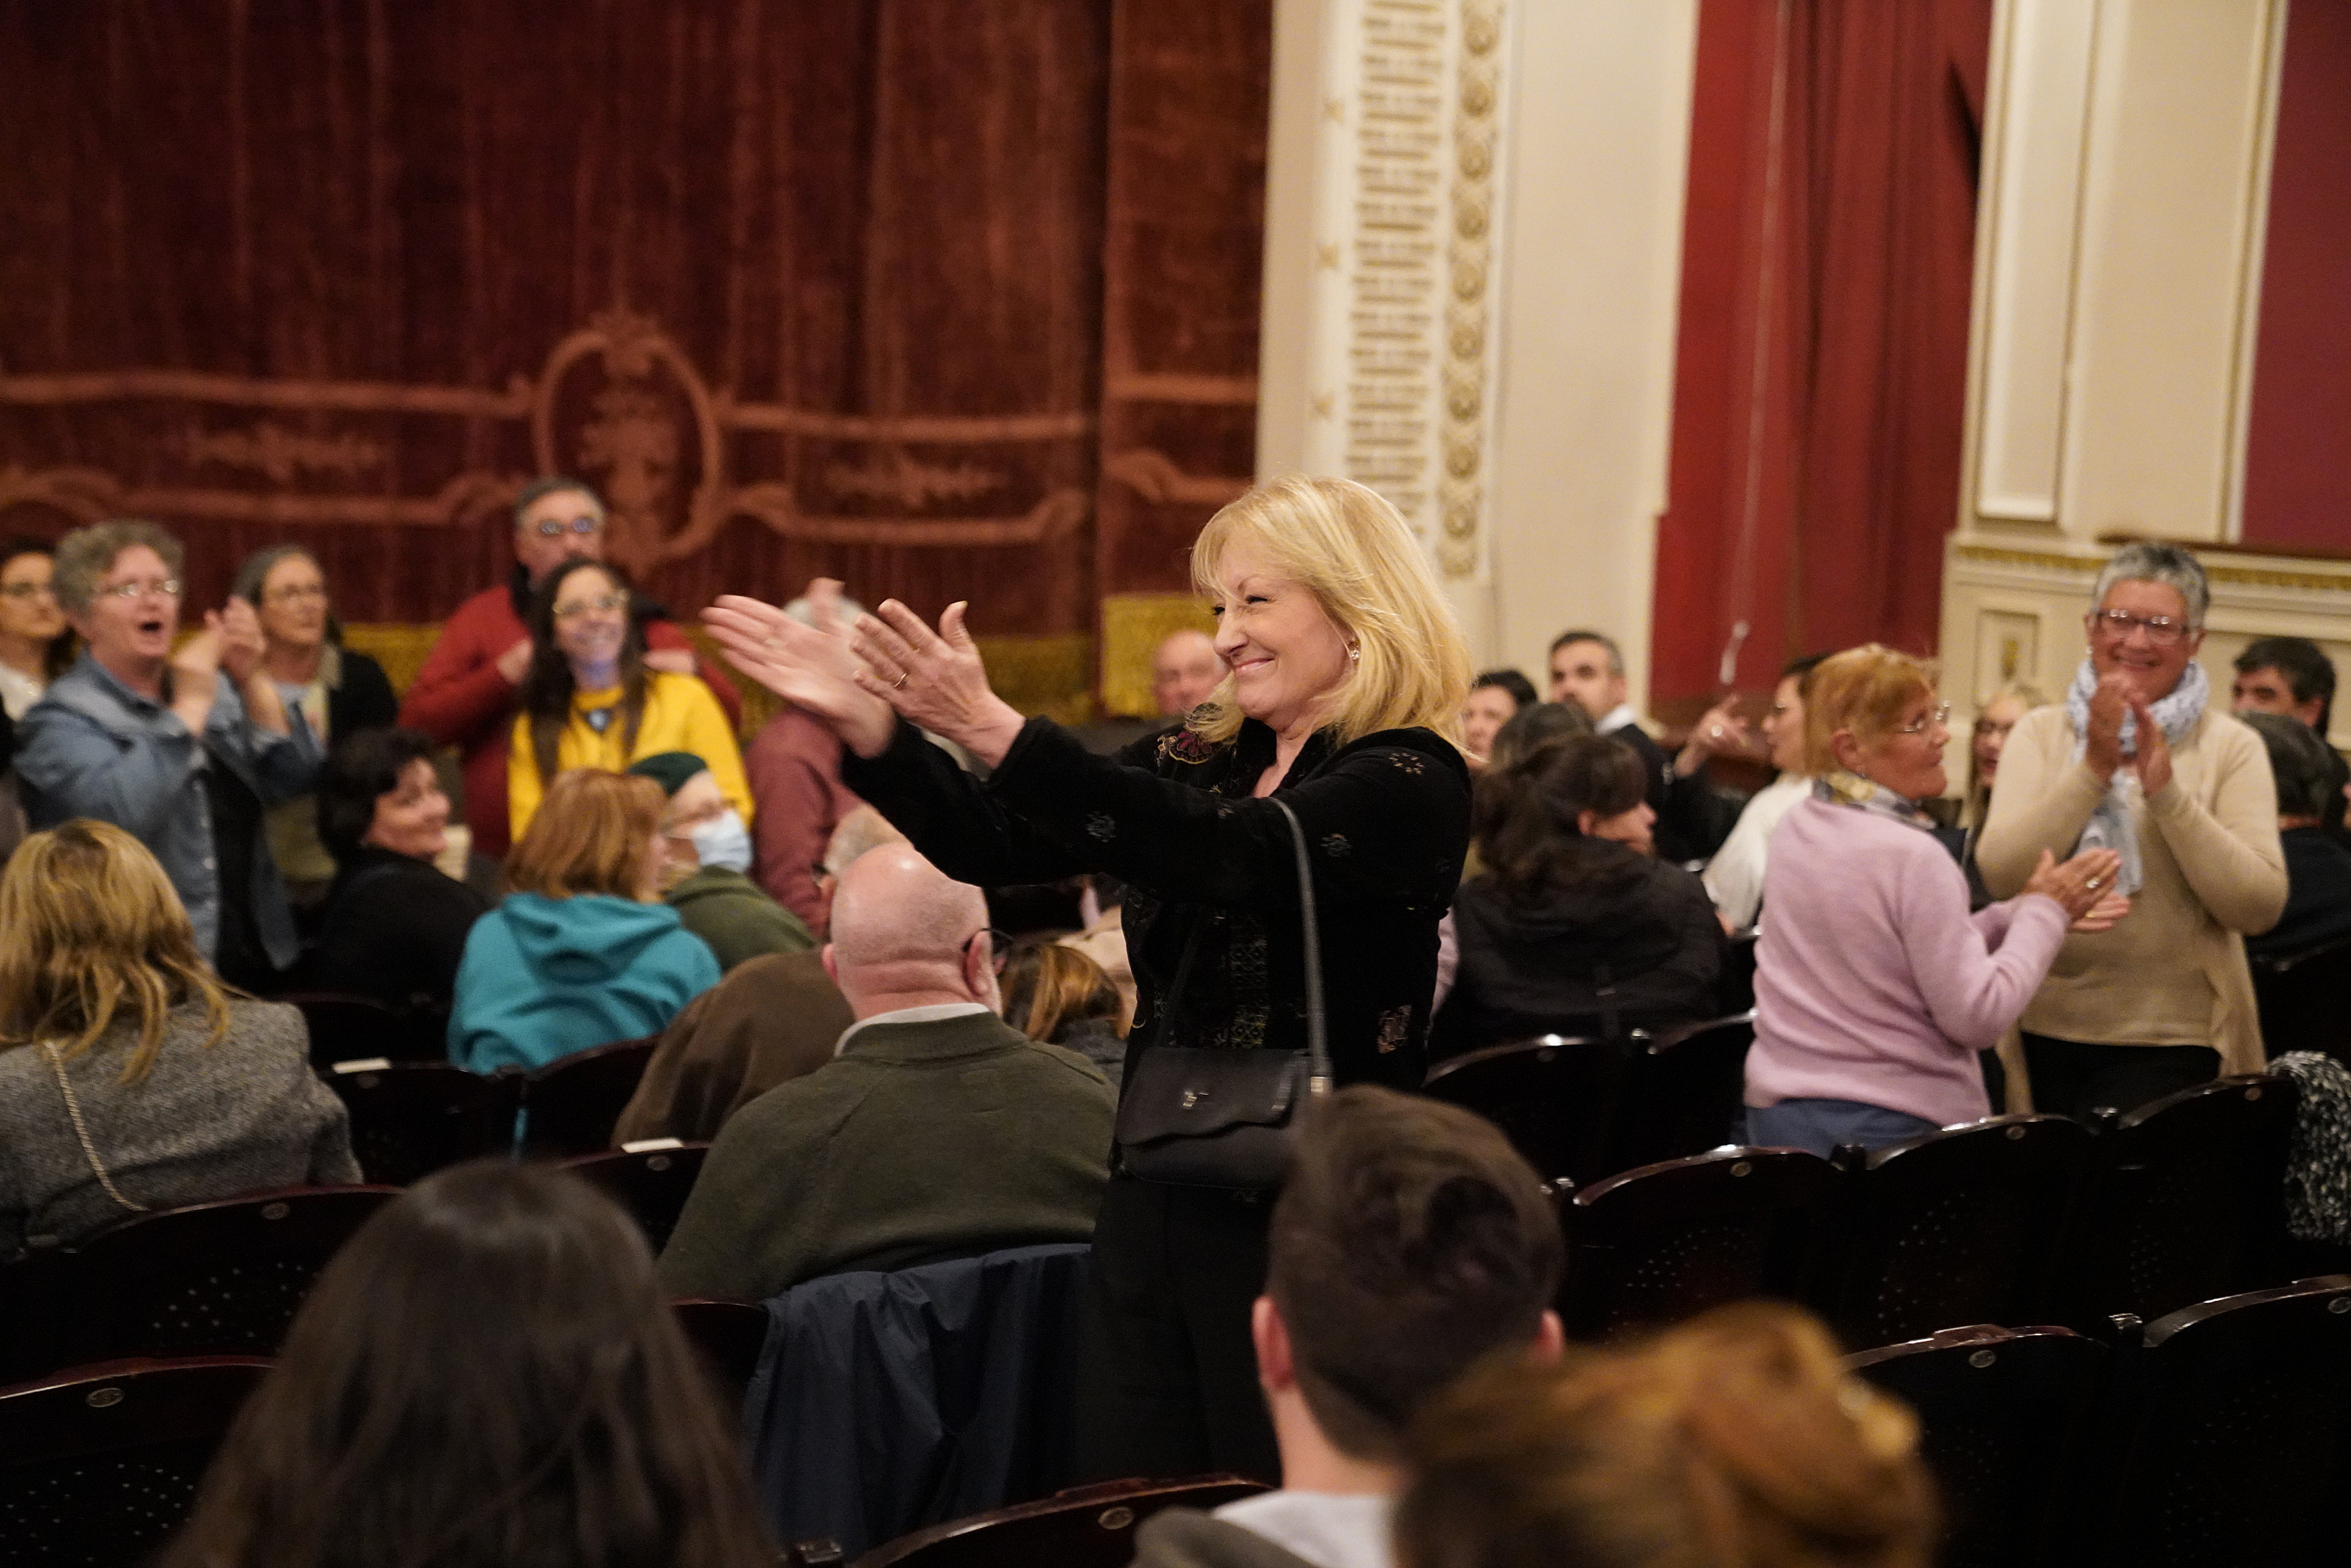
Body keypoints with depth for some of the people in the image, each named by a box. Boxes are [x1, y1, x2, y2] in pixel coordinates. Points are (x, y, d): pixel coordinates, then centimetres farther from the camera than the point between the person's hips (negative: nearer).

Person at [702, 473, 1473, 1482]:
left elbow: (1226, 854, -27)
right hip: (1156, 1201, 7)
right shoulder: (1202, 755, 11)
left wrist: (994, 729, -33)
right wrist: (865, 724, -11)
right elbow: (997, 845, 5)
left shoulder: (1409, 784, -10)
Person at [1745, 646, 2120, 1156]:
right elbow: (1979, 1017, -15)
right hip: (1893, 1127, -7)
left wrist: (2018, 914, 8)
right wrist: (2045, 912, -5)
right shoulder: (1912, 857, -19)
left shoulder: (1795, 828, 4)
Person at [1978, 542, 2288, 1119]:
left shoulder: (2231, 747, 0)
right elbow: (2000, 876, -9)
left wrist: (2167, 791, -19)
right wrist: (2092, 770, -16)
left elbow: (2259, 907, -12)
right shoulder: (2040, 734, 5)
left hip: (2171, 1044, -2)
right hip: (2046, 1034, 2)